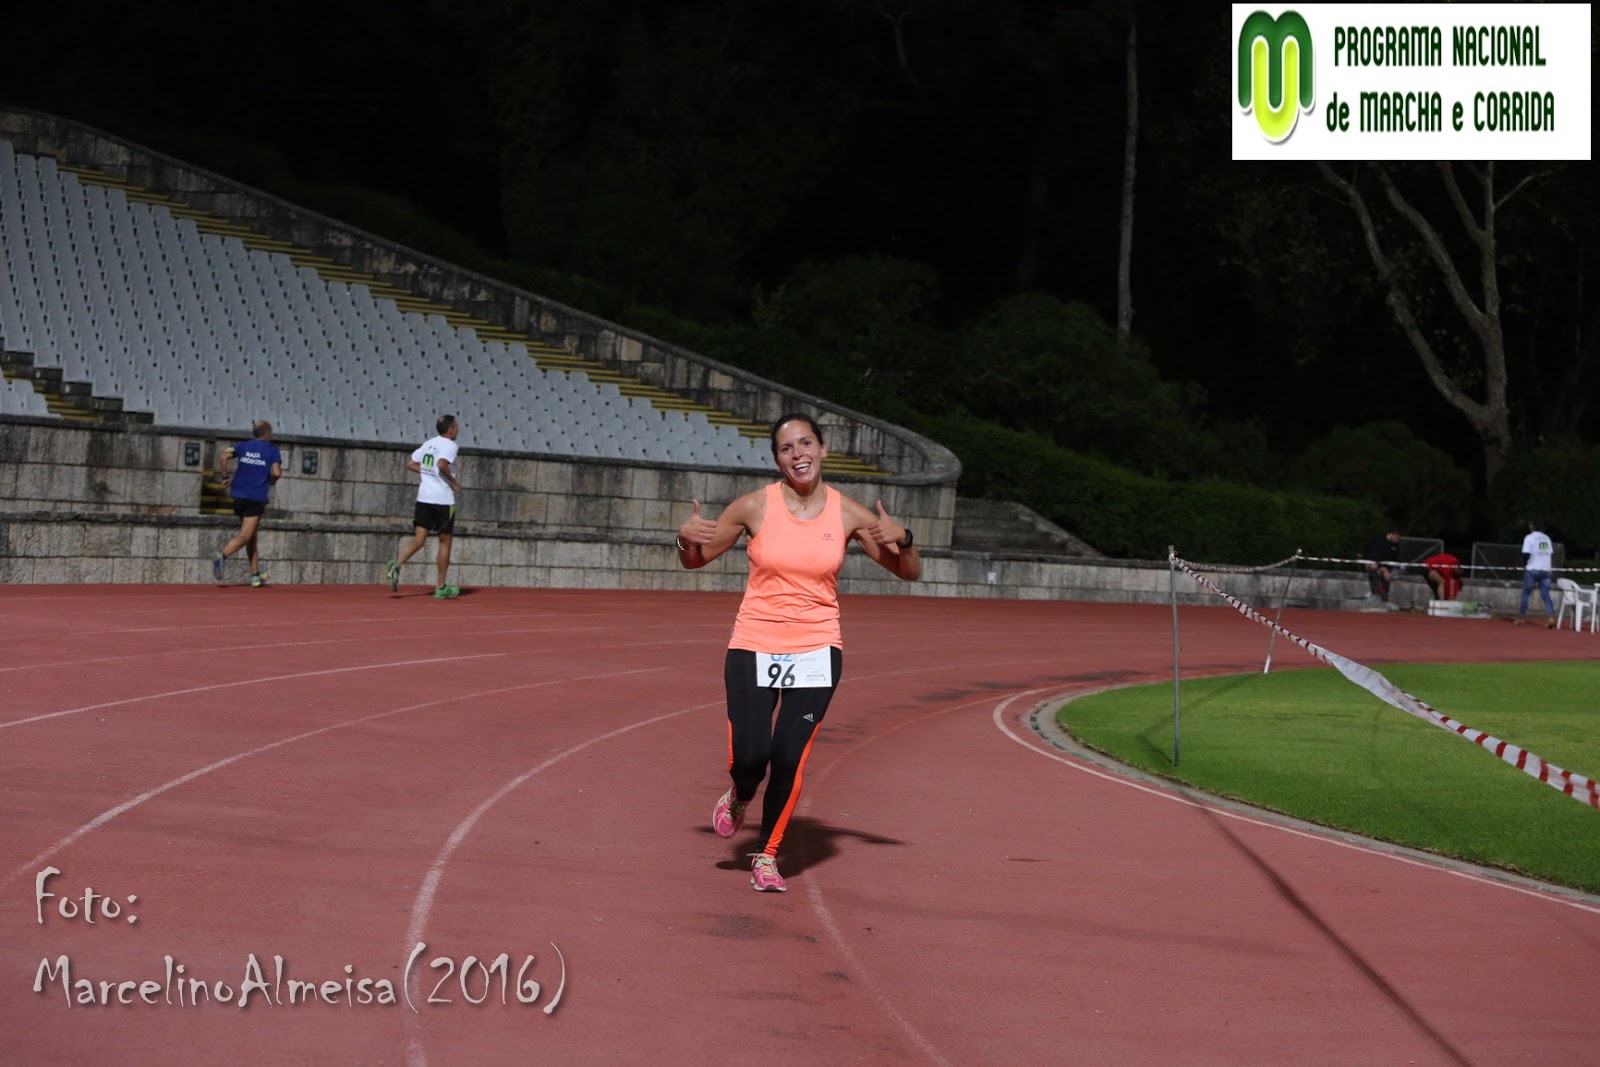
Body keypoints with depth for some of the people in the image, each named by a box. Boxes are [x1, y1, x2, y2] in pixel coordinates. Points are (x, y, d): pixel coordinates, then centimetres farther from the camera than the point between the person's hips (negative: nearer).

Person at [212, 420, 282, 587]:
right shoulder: (272, 450, 2)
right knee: (245, 536, -9)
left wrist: (225, 477, 3)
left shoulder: (243, 446, 12)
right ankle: (222, 555, -36)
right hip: (256, 497, -5)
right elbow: (276, 472, -11)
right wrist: (270, 482, 10)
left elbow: (225, 455, -4)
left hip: (238, 495, 5)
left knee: (251, 537, 15)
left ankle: (255, 575, 16)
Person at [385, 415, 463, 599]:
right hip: (443, 499, -6)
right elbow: (442, 464, -28)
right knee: (445, 542, 6)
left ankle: (396, 565, -22)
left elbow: (410, 464, 17)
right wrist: (454, 482, -15)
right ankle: (441, 587, 10)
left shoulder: (428, 443, 13)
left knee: (419, 539, 4)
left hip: (423, 497, 6)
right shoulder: (449, 445, -9)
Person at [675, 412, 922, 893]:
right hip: (753, 647, -1)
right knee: (750, 754, -10)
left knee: (790, 758, -5)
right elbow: (696, 561, 8)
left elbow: (909, 572, 8)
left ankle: (767, 854, 17)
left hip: (816, 650, 1)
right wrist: (686, 538, -15)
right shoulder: (755, 507, -4)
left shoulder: (847, 514, -1)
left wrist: (902, 538, -13)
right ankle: (739, 798, 28)